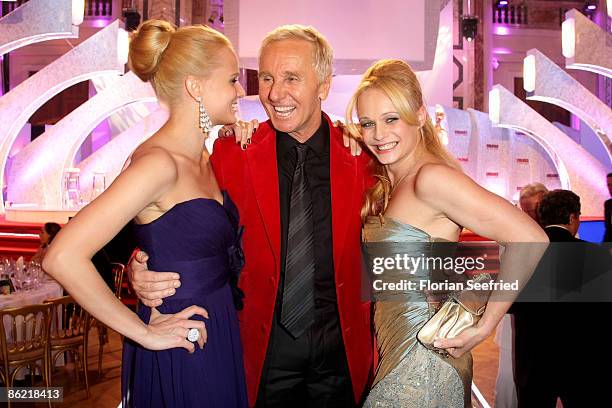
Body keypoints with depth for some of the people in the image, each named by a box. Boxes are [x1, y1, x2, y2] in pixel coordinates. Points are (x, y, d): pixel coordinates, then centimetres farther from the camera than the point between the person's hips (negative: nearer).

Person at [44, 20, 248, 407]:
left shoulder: (201, 157, 4)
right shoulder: (158, 163, -22)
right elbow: (63, 257, -27)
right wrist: (144, 332, -19)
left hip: (219, 341, 8)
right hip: (180, 355, -8)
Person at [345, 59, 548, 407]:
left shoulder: (432, 176, -20)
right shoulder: (389, 182, 5)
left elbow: (531, 239, -24)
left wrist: (483, 327, -17)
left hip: (419, 365, -8)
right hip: (394, 354, 8)